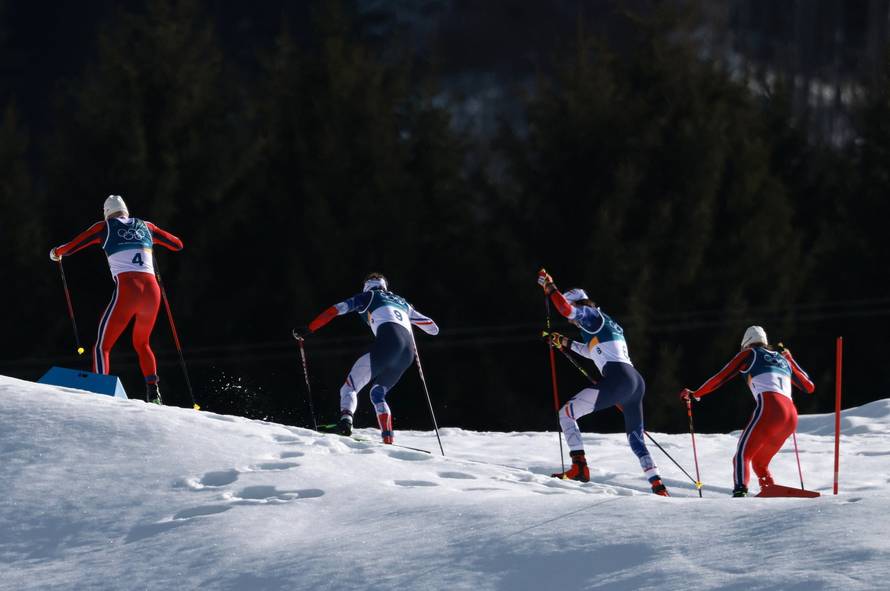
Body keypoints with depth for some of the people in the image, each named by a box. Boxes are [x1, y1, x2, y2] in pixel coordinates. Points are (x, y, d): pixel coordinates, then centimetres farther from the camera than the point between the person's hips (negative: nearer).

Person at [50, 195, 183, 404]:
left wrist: (57, 252, 33)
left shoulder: (104, 227, 11)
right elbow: (178, 245, 29)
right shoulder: (145, 227, 20)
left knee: (102, 347, 1)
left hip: (126, 290, -4)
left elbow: (71, 247, 10)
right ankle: (153, 392, 11)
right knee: (141, 344, 27)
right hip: (152, 290, 4)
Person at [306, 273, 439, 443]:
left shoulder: (368, 296, 23)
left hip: (388, 340, -5)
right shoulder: (402, 302, 36)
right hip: (408, 351, 5)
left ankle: (346, 418, -39)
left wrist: (308, 329, 13)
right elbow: (433, 328, 39)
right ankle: (388, 439, 7)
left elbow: (336, 310, 11)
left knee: (350, 388, -8)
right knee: (377, 394, 22)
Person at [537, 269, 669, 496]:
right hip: (637, 382, 9)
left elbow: (566, 309, -14)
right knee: (636, 439, 21)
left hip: (618, 379, -9)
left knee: (567, 413, -6)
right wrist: (566, 344, 45)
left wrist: (549, 287, -1)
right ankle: (658, 487, 15)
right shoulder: (605, 322, 29)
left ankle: (579, 467, -17)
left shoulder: (590, 314, 3)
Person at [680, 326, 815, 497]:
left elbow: (721, 378, 13)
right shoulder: (783, 359, 31)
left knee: (742, 455, -16)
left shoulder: (749, 354, 18)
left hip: (770, 407, -6)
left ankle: (740, 490, -40)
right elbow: (809, 387, 38)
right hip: (791, 417, 6)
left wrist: (695, 394, 26)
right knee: (760, 463, 20)